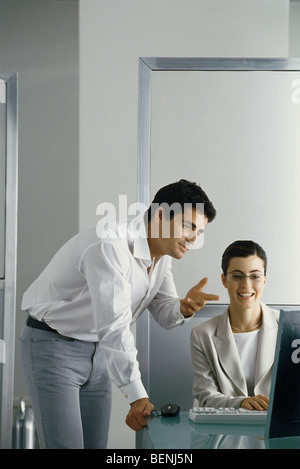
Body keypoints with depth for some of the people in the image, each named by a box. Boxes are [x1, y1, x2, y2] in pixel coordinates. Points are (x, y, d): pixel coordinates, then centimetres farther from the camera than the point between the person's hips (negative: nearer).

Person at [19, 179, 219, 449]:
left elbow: (164, 314, 8)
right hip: (54, 346, -8)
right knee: (65, 444, -13)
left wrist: (184, 308, -18)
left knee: (96, 444, 7)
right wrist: (137, 397, -36)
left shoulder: (161, 254, 1)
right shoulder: (109, 247, -29)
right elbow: (114, 326, -34)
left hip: (96, 351, 8)